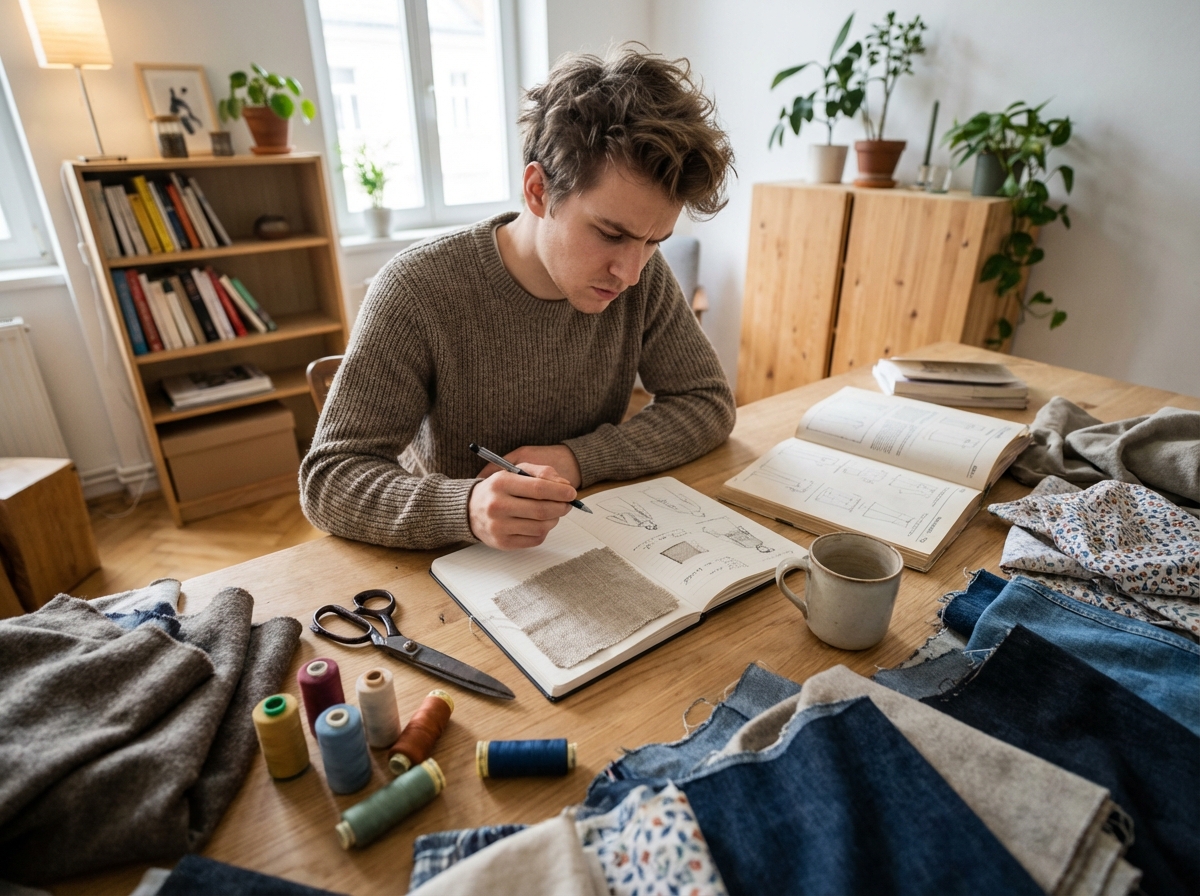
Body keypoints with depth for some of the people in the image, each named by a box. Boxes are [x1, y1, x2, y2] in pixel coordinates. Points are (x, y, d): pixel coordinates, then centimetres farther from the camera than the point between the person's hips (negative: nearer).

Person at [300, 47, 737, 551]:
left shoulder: (644, 275, -8)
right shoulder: (416, 292, -20)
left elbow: (709, 404, -4)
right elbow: (327, 478, -19)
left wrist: (578, 459, -19)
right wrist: (467, 508, -39)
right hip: (455, 565, -1)